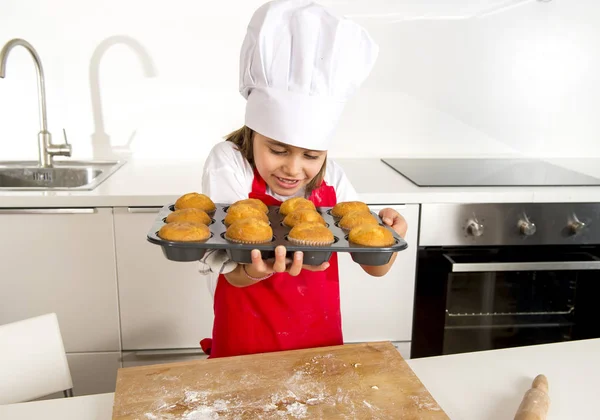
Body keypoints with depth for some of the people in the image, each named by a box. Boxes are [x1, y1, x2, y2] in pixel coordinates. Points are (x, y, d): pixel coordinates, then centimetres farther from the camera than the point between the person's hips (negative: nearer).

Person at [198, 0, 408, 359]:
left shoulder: (330, 177, -10)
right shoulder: (229, 164, -18)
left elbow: (376, 268, -6)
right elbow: (234, 274, -22)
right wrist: (261, 267, -45)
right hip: (245, 349, -2)